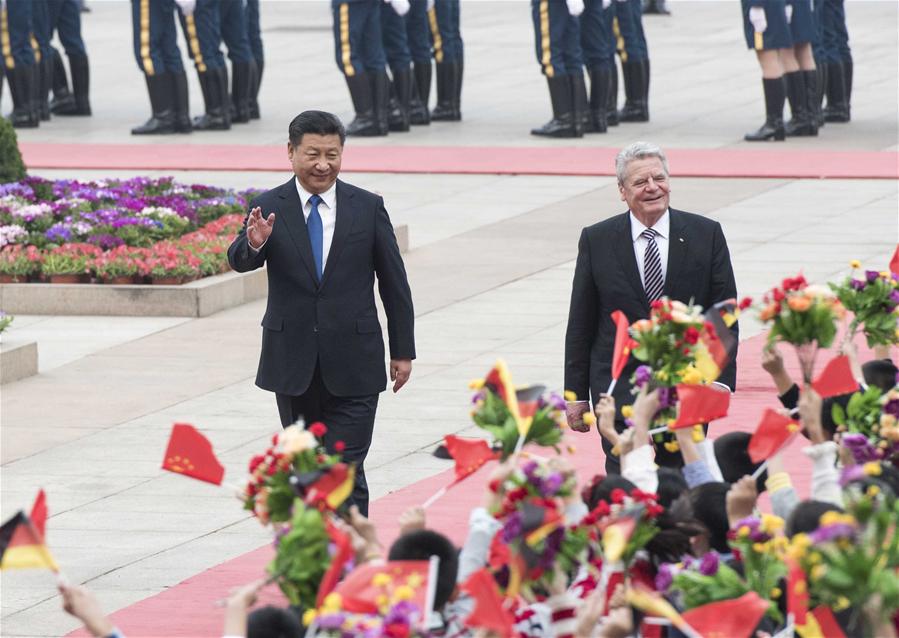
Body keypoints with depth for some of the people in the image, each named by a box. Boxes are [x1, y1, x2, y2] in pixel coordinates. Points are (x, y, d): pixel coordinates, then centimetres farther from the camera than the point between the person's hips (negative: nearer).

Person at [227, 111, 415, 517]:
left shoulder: (368, 208, 0)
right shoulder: (269, 208, -1)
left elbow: (394, 283, 5)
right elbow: (239, 262, -15)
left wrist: (403, 351, 5)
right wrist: (253, 243, -39)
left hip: (352, 366, -2)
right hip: (293, 365, 2)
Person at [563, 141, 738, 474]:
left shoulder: (706, 235, 2)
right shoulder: (596, 241, 2)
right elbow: (580, 323, 5)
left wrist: (721, 380, -7)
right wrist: (577, 394, 4)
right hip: (619, 391, -1)